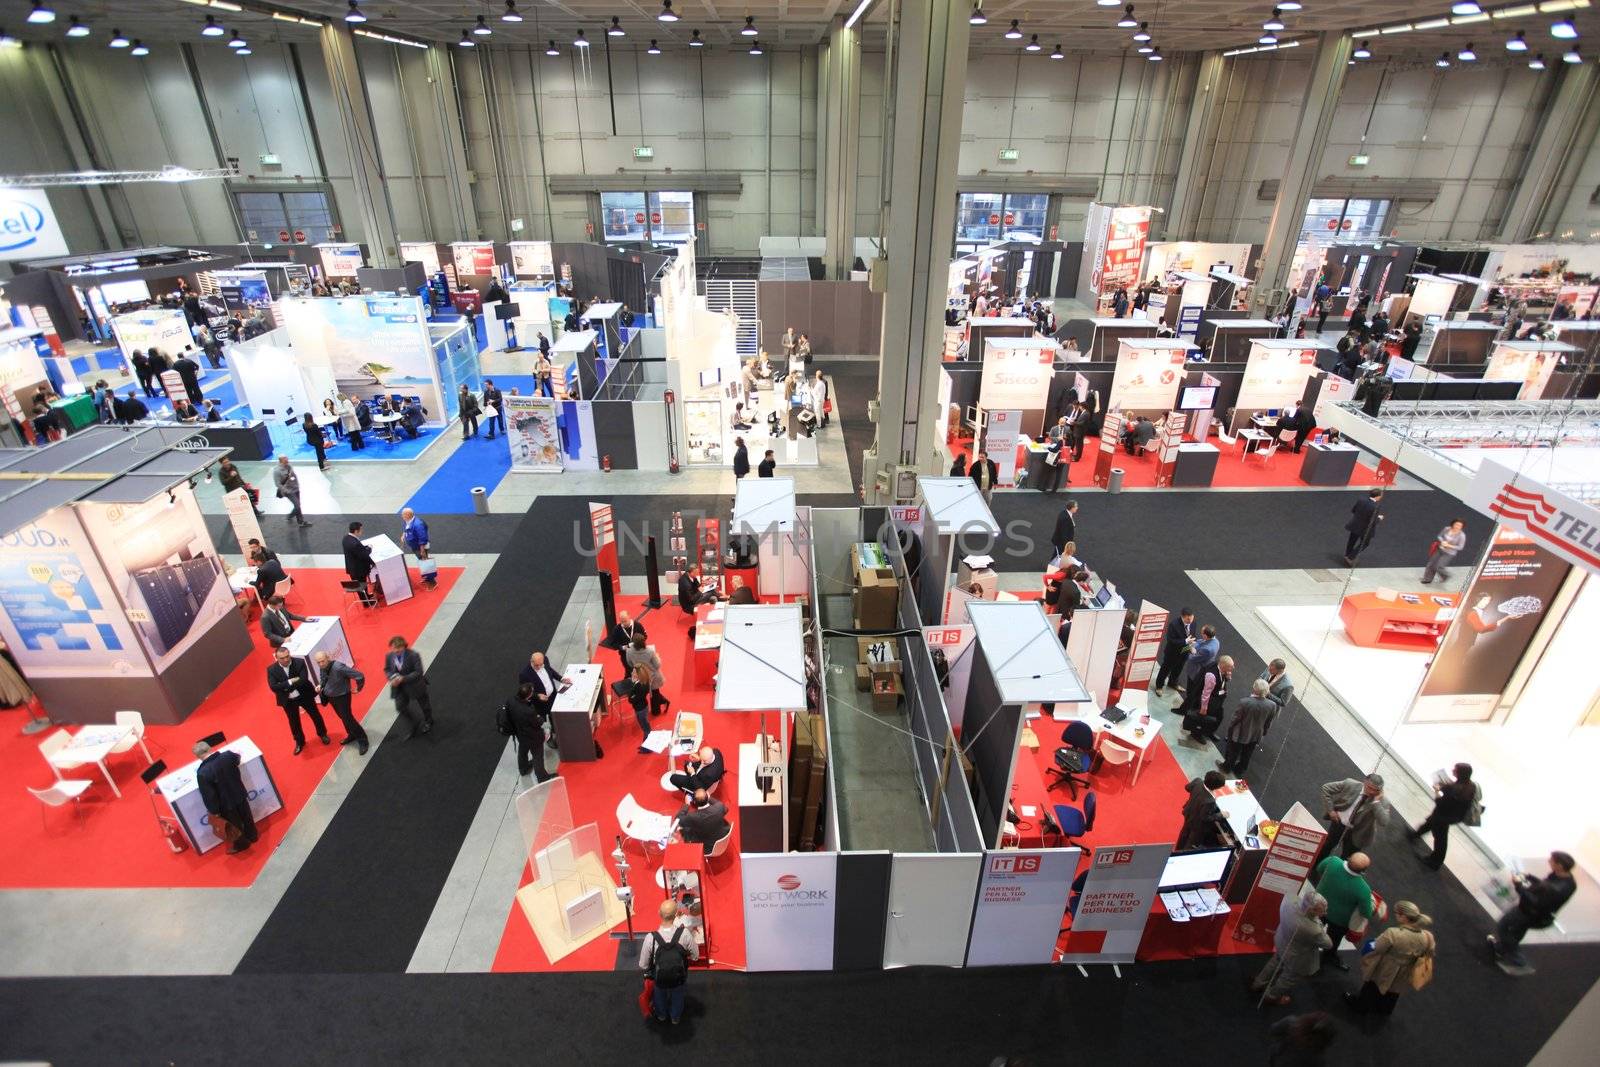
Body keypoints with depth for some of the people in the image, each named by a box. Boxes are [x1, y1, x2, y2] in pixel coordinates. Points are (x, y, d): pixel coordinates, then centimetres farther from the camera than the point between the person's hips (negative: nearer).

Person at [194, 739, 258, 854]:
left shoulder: (202, 773, -33)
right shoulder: (228, 755, -21)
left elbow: (208, 796, -24)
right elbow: (237, 759, 8)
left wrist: (214, 810, -8)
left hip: (226, 804, -4)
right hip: (239, 795, 4)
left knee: (235, 825, 21)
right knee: (246, 817, 29)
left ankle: (241, 845, 46)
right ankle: (253, 836, 52)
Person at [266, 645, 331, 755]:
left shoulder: (299, 662, -20)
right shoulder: (272, 670, -16)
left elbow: (304, 680, -28)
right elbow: (273, 687, -25)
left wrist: (285, 687, -25)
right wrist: (290, 682, -31)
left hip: (305, 695, -1)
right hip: (288, 701, 1)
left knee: (315, 715, 16)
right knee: (294, 722, 18)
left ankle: (322, 734, 41)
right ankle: (299, 742, 40)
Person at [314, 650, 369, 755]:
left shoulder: (339, 667, -34)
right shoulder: (322, 667, -10)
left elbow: (360, 676, -33)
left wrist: (358, 689, -17)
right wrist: (320, 685, -6)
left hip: (341, 696, -7)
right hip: (330, 696, 7)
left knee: (347, 718, -3)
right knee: (342, 717, 22)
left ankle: (362, 740, 11)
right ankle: (352, 735, 41)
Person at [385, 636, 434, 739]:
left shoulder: (413, 655, -27)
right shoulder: (389, 656, -12)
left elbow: (419, 672, -25)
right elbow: (387, 669, 4)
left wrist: (403, 678, -33)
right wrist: (392, 678, -18)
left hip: (415, 685, -4)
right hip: (399, 687, 4)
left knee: (424, 704, 17)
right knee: (400, 707, 1)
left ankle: (428, 722, 48)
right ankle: (414, 726, 26)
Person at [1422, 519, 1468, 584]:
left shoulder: (1461, 536, -19)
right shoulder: (1447, 529, -8)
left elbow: (1460, 547, -14)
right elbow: (1439, 536, 6)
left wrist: (1449, 546, -20)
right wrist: (1442, 541, -13)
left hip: (1449, 554, -5)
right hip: (1440, 549, 5)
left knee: (1438, 566, -7)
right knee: (1431, 564, 9)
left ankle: (1445, 576, 26)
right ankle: (1428, 579, 25)